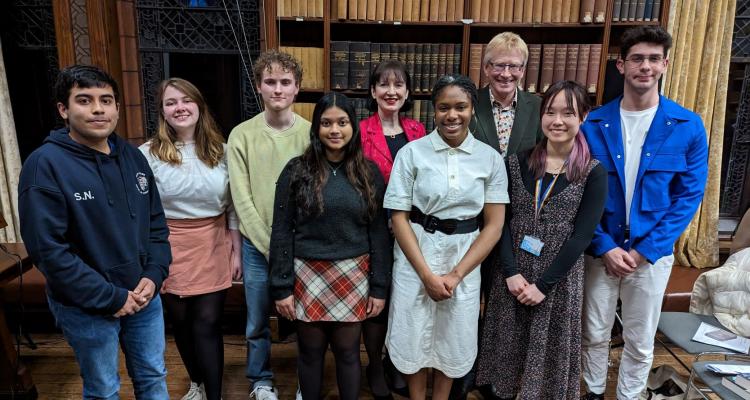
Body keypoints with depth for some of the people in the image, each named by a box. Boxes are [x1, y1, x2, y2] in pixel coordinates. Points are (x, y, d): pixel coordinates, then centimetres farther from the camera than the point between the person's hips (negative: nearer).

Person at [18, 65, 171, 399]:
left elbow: (156, 222, 7)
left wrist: (154, 276, -6)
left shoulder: (132, 157, 3)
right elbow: (47, 249, -19)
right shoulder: (45, 164, -15)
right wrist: (109, 297, -17)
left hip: (144, 296, 5)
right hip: (87, 308, -5)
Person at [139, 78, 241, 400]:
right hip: (171, 247, 0)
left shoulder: (220, 150, 0)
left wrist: (236, 252, 4)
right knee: (181, 321, 15)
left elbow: (232, 206, 5)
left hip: (214, 245, 0)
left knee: (207, 323, 0)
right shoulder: (149, 154, -5)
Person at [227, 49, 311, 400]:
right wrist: (271, 247, -11)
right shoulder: (242, 135, -4)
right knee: (258, 323, 14)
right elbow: (242, 201, -6)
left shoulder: (311, 133, -3)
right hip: (257, 245, 0)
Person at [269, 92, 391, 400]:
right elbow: (281, 232, -3)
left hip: (353, 278, 1)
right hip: (308, 276, 0)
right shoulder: (297, 171, -3)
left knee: (347, 352, 13)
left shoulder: (368, 173, 1)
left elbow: (379, 232, 2)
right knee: (310, 352, 13)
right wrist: (282, 286, -6)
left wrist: (379, 286, -1)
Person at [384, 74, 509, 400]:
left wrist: (456, 274, -10)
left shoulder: (490, 158, -3)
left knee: (453, 340, 16)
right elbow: (398, 217, -8)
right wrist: (427, 274, -12)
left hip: (464, 260, 2)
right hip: (415, 258, -1)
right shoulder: (412, 153, -7)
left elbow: (494, 225, -3)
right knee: (414, 338, 12)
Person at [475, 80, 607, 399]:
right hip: (512, 275, 2)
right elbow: (502, 221, -2)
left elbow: (582, 235, -9)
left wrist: (544, 284, -13)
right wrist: (511, 272, -12)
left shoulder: (594, 173, -4)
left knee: (550, 353, 11)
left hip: (559, 280, -1)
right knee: (507, 349, 12)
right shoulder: (517, 163, 2)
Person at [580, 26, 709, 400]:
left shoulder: (688, 126, -5)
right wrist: (604, 246, -11)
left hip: (653, 252, 0)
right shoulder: (593, 124, -5)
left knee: (640, 342, 14)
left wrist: (645, 250, -11)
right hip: (601, 250, 0)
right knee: (594, 334, 14)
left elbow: (689, 196, -4)